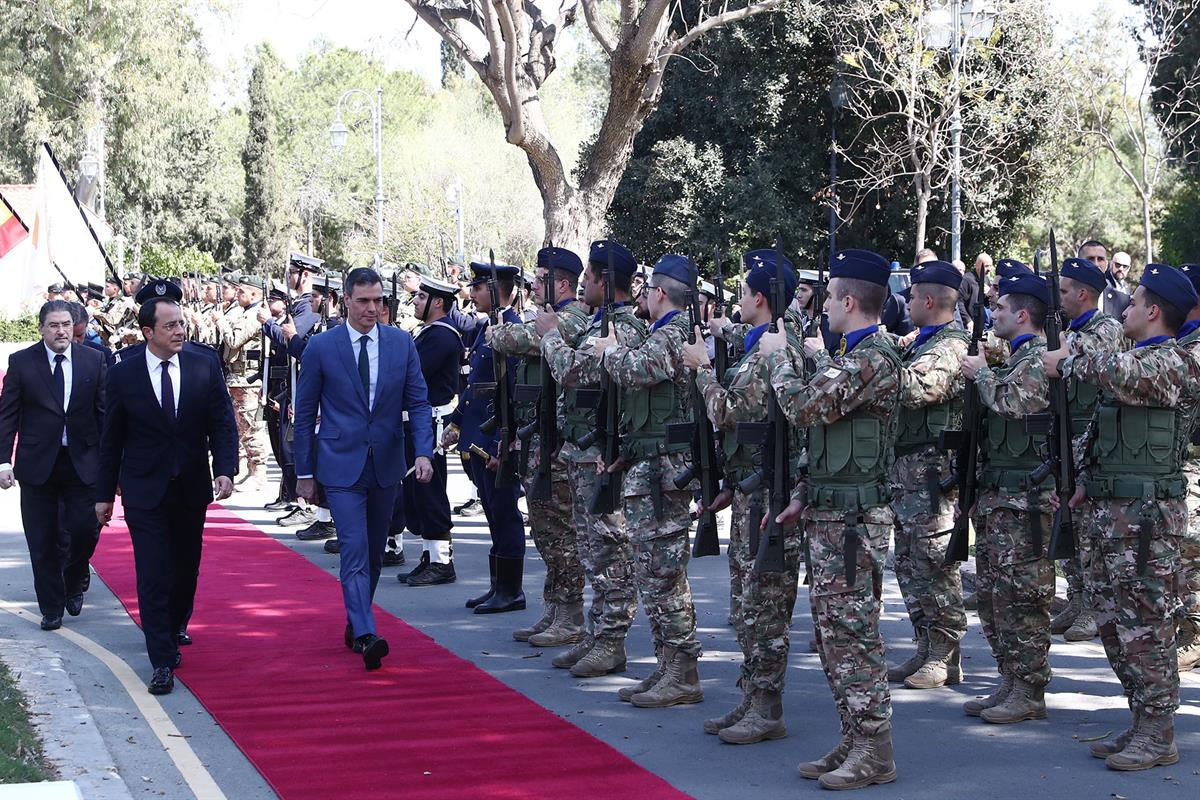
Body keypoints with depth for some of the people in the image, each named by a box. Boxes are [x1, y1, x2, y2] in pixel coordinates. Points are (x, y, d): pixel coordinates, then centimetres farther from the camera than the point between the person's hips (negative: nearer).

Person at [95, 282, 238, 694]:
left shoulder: (205, 368, -3)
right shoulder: (123, 375, -5)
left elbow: (223, 424, -2)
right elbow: (111, 439, 1)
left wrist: (226, 470, -17)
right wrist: (104, 494, 2)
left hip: (192, 488, 2)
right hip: (144, 491, -2)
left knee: (186, 568, 16)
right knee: (153, 575, -7)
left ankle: (175, 628, 42)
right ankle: (163, 661, -5)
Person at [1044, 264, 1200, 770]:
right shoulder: (1134, 360, 19)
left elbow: (1121, 375, -33)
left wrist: (1068, 362, -17)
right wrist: (1087, 483, 16)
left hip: (1146, 515, -10)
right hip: (1111, 511, 10)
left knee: (1144, 624, -5)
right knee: (1115, 623, 12)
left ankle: (1158, 737, 2)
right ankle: (1142, 723, 21)